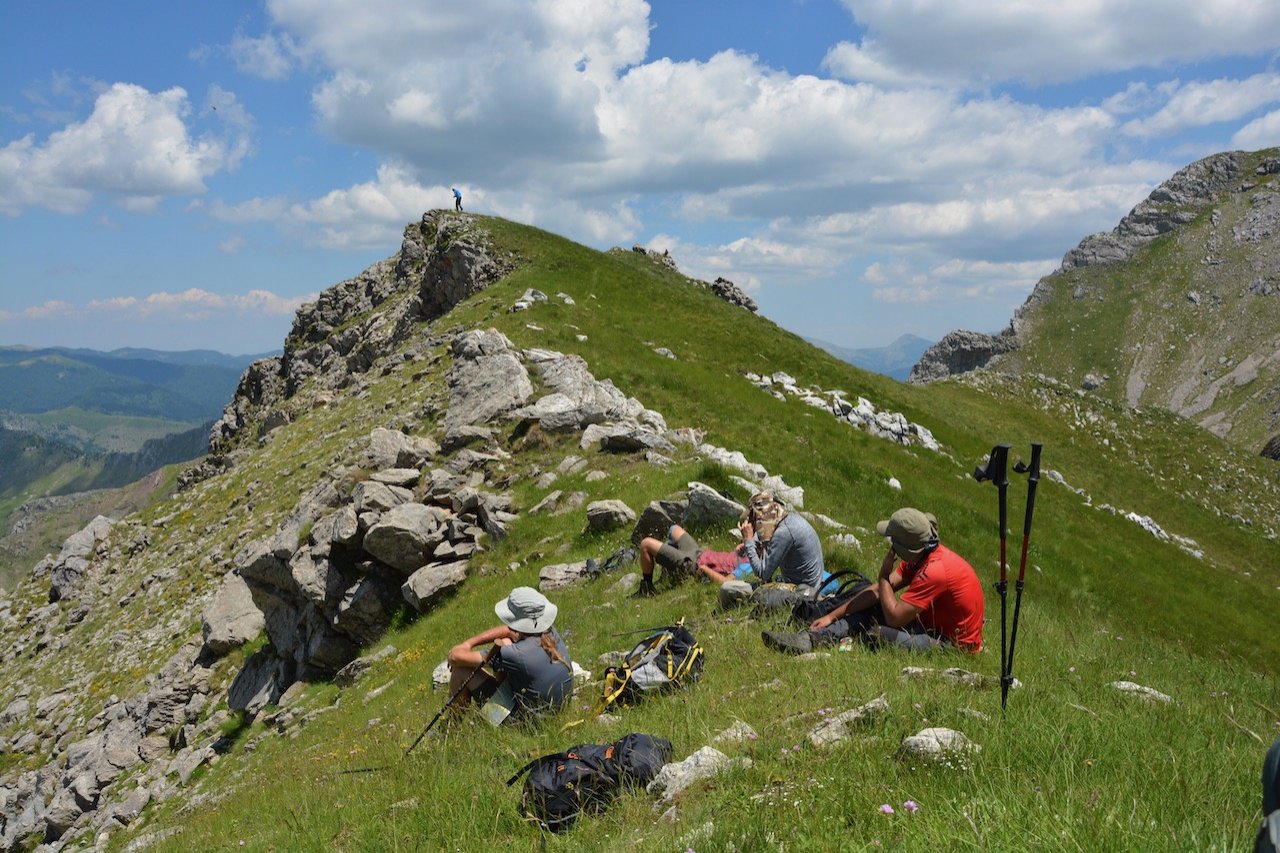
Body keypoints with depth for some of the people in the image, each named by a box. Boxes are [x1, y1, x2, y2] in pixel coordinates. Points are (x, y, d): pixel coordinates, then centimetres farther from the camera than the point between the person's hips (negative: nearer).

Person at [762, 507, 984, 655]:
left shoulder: (934, 571, -29)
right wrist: (832, 616, -1)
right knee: (867, 610, 2)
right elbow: (878, 591, 2)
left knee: (873, 630, -29)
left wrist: (884, 574, -15)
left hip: (953, 645, -9)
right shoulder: (921, 556, 1)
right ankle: (808, 639, -14)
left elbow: (894, 618, -27)